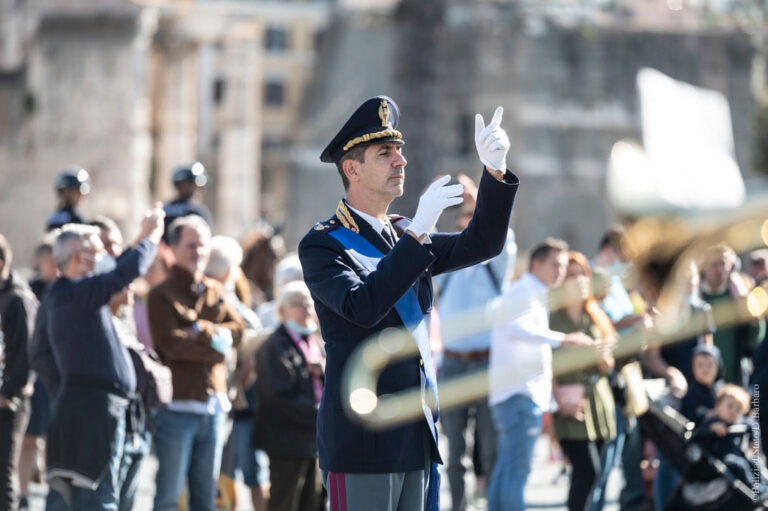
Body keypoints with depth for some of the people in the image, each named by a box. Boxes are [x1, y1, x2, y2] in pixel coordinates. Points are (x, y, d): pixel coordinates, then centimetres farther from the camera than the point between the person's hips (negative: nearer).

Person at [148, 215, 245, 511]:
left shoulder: (215, 292, 16)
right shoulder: (162, 295, -3)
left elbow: (237, 332, 5)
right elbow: (171, 343, -15)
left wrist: (203, 331, -10)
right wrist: (215, 341, -9)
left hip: (213, 403, 6)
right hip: (177, 404, -6)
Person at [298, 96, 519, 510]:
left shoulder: (405, 237, 16)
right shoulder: (322, 244, -6)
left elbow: (481, 244, 9)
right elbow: (363, 306, -22)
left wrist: (494, 171, -5)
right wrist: (417, 232, -23)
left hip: (417, 439, 7)